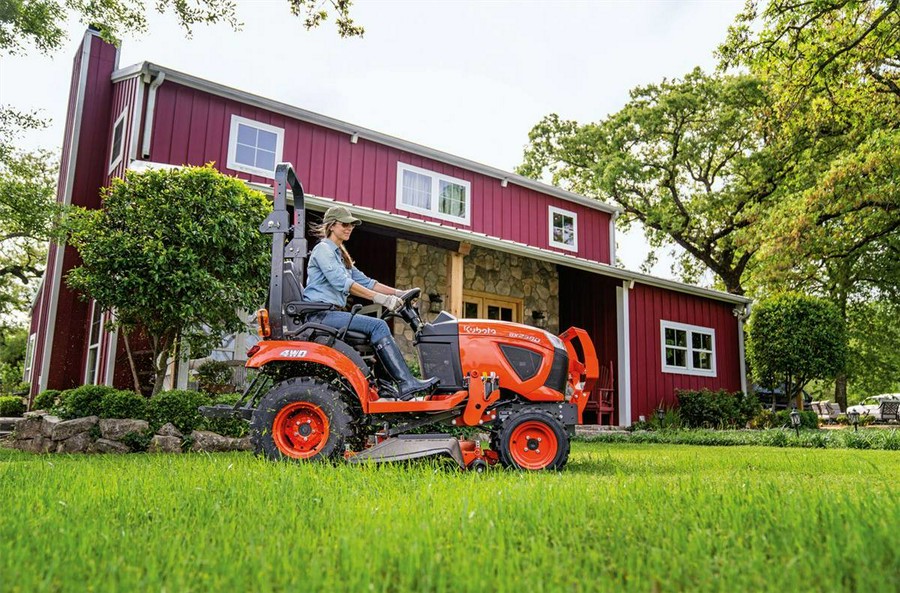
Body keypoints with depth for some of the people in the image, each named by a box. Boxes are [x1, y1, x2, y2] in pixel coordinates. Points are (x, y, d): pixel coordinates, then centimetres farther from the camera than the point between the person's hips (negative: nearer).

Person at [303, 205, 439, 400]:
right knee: (377, 326, -22)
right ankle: (406, 384, -26)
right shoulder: (323, 249, -5)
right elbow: (341, 282, -20)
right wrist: (380, 298, -26)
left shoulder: (340, 254, 25)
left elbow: (364, 281, 20)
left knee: (378, 328, -6)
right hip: (320, 314, -9)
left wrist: (397, 293, 8)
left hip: (331, 313, 9)